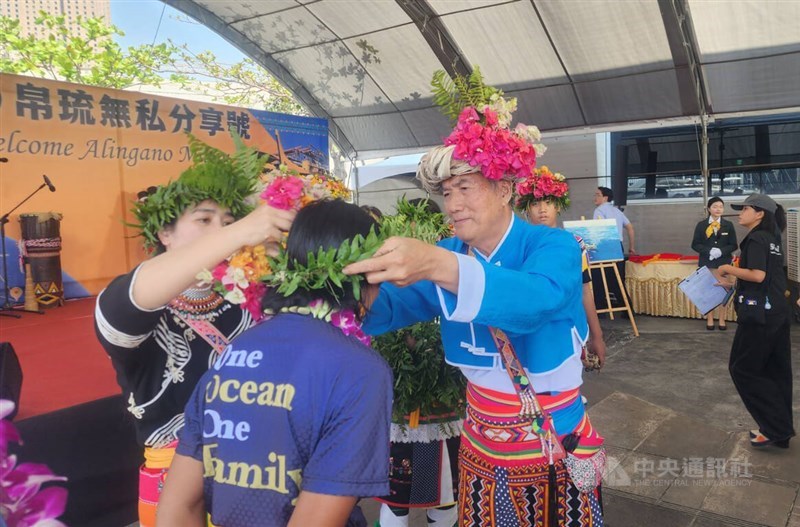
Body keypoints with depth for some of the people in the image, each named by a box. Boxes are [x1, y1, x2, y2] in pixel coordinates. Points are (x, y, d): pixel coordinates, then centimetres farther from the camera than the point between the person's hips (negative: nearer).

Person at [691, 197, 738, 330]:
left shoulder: (728, 225, 4)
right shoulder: (701, 225, 2)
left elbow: (734, 245, 3)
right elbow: (695, 244, 0)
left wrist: (721, 251, -15)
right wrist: (709, 251, -16)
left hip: (724, 263, 0)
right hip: (706, 263, 0)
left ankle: (722, 320, 12)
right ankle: (709, 320, 12)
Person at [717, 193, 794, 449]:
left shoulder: (755, 239, -12)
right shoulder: (772, 239, 16)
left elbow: (758, 275, -24)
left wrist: (729, 269, -11)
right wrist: (734, 284, 22)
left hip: (759, 314, -9)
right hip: (777, 312, 9)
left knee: (742, 369, 1)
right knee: (775, 371, 13)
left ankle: (775, 427, 3)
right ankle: (780, 430, 20)